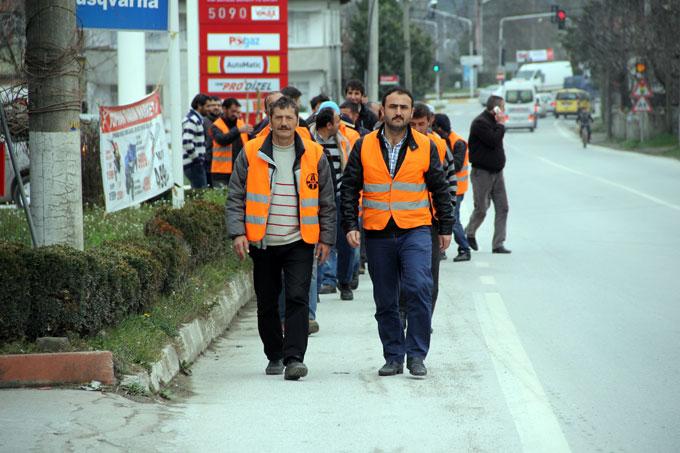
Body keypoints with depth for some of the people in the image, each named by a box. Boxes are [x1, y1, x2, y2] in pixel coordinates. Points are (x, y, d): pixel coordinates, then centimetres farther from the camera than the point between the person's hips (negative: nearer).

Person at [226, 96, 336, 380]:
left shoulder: (313, 155, 3)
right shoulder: (251, 154, 2)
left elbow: (327, 202, 9)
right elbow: (235, 197, 3)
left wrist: (326, 238, 5)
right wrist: (237, 232, -8)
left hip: (299, 242, -1)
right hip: (262, 243, 1)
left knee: (297, 299, -12)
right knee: (267, 303, 9)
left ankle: (294, 358, -13)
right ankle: (275, 355, 24)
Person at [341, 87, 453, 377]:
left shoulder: (425, 147, 4)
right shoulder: (365, 147, 5)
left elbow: (440, 190, 11)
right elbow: (349, 188, 8)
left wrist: (446, 228, 9)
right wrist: (350, 225, -2)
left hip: (415, 231, -2)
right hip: (378, 235, 2)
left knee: (418, 288, -19)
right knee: (385, 301, 7)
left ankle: (416, 354, -10)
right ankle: (393, 357, 18)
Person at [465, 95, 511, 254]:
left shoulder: (493, 122, 13)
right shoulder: (480, 123, -15)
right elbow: (493, 141, -23)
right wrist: (500, 124, -15)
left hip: (496, 172, 8)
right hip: (482, 173, -8)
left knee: (502, 208, 0)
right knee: (481, 209, 0)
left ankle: (498, 244, 2)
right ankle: (469, 234, 27)